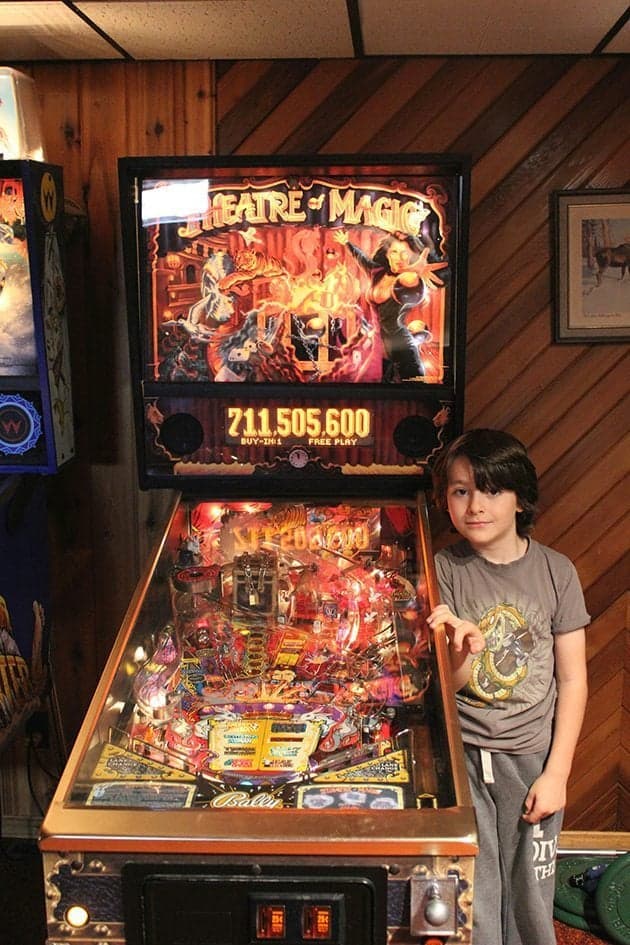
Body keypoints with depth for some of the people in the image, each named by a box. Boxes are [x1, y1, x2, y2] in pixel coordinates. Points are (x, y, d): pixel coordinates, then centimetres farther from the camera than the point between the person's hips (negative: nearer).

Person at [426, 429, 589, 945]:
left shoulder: (556, 571, -4)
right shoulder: (444, 569, -6)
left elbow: (572, 679, 0)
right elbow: (443, 685, -6)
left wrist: (557, 771, -5)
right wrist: (462, 653, -28)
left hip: (533, 759, 1)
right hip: (463, 758, 0)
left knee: (530, 903, 11)